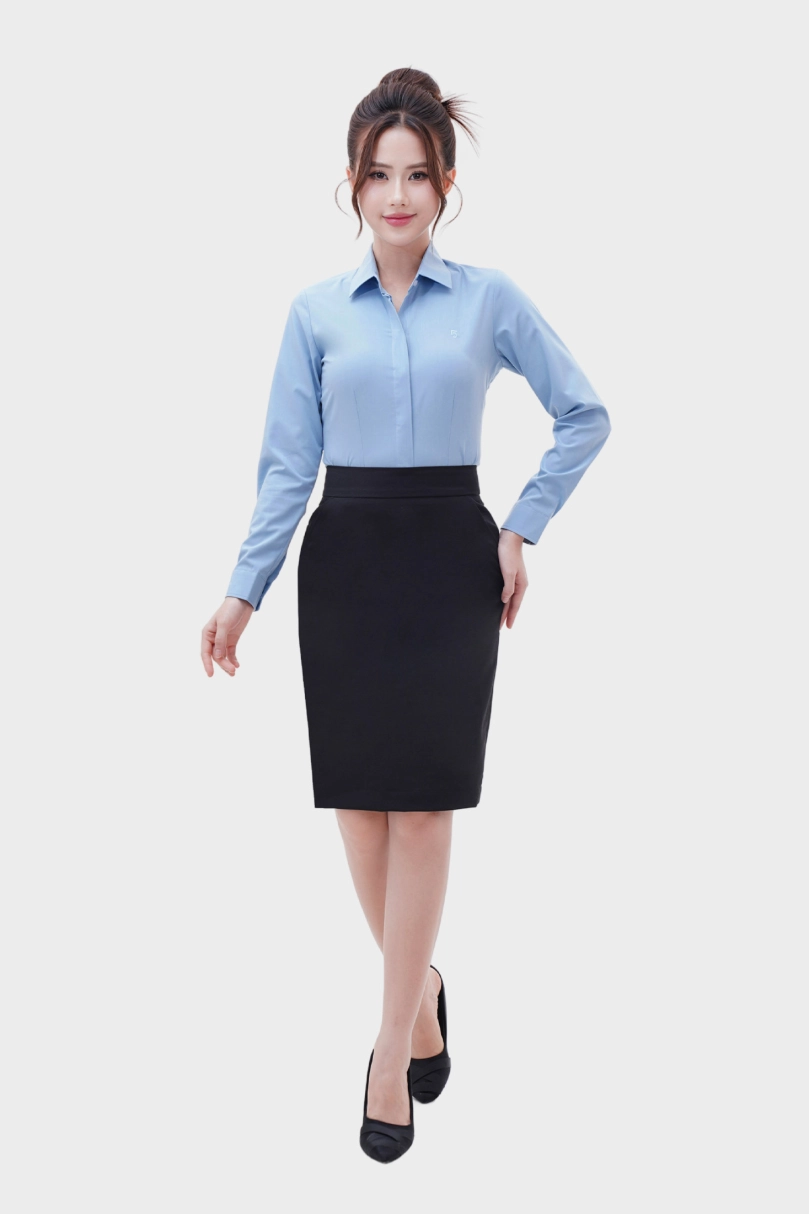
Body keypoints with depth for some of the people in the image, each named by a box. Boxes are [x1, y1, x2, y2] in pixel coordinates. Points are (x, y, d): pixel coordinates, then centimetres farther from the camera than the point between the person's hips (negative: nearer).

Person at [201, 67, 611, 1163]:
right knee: (359, 800, 5)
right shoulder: (316, 312, 4)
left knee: (423, 804, -3)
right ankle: (419, 989, 29)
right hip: (345, 563, 2)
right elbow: (287, 464, 2)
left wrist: (523, 528, 1)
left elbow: (584, 417, 7)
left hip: (450, 562, -1)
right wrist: (244, 592, -3)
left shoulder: (491, 299, 1)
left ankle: (394, 1046, 6)